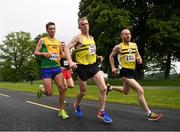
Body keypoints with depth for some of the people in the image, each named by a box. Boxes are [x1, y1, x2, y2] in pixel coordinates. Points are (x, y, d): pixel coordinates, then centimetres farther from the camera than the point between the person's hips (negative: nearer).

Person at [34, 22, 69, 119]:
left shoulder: (58, 42, 15)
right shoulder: (42, 40, 3)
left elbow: (61, 54, 27)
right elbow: (35, 52, 1)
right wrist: (44, 54, -17)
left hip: (56, 67, 4)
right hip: (46, 68, -4)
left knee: (62, 88, -12)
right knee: (49, 93, -8)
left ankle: (61, 111, 3)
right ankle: (41, 89, 30)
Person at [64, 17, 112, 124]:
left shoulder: (92, 38, 12)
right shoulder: (78, 37, -9)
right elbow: (67, 48, -18)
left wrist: (97, 57, 13)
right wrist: (70, 62, -30)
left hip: (93, 66, 5)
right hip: (83, 67, -5)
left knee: (104, 88, -9)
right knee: (83, 92, 8)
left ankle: (101, 112, 2)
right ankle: (77, 105, 41)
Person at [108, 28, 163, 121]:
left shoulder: (134, 45, 6)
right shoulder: (118, 47, -7)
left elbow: (138, 56, 17)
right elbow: (111, 56, 8)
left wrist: (139, 59, -6)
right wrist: (113, 67, 1)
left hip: (132, 71, 7)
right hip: (125, 72, -7)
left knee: (125, 92, 25)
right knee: (140, 91, -18)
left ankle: (110, 87, 50)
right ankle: (149, 114, -13)